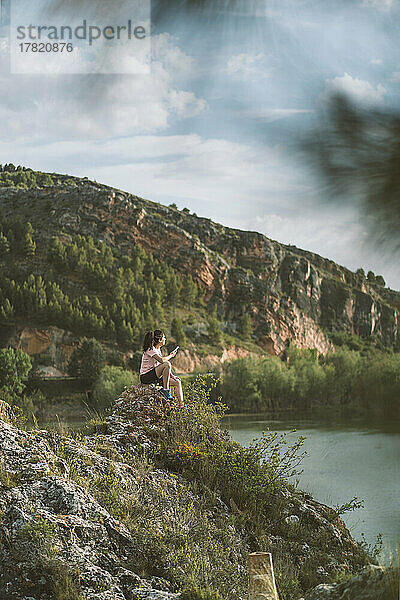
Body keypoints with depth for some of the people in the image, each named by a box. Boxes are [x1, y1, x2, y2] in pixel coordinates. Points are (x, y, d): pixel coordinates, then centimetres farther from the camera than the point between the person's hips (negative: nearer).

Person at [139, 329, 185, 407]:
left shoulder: (158, 349, 15)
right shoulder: (150, 349, -13)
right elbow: (162, 360, -27)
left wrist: (172, 375, 4)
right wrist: (170, 356, -8)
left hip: (155, 376, 9)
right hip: (146, 377, -9)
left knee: (177, 382, -1)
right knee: (167, 364, -29)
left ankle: (181, 405, -5)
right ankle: (165, 389, -22)